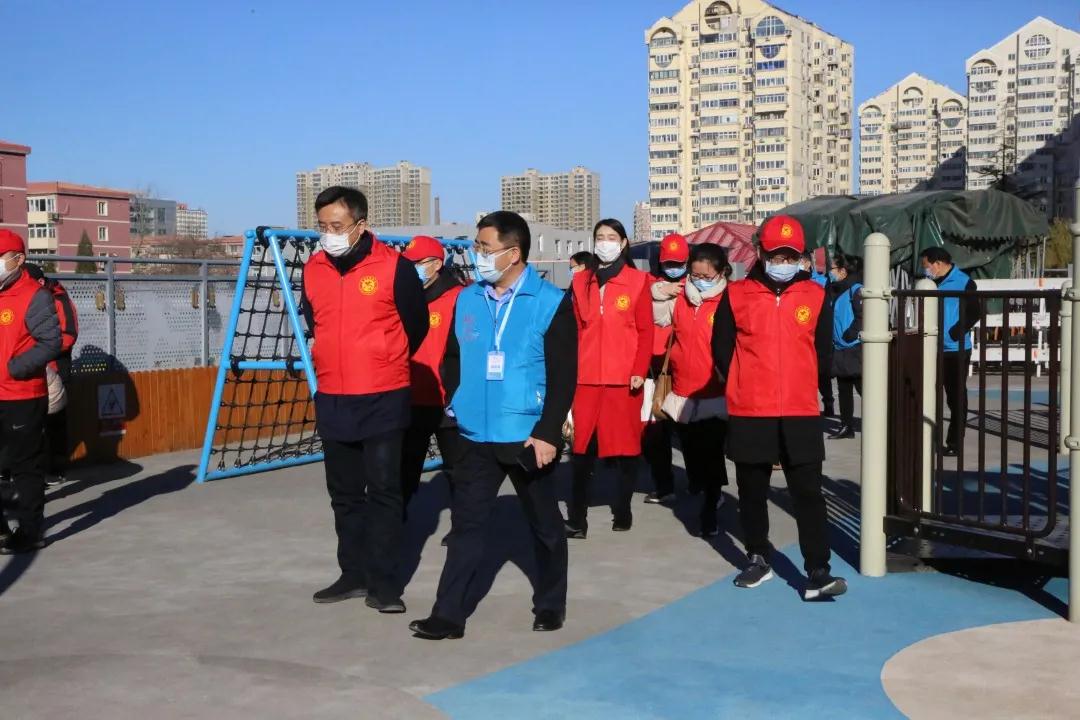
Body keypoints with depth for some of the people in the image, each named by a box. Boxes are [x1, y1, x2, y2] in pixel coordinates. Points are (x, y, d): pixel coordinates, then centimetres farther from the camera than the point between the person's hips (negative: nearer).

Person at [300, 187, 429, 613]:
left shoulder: (394, 267, -11)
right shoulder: (312, 270, 3)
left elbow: (417, 325, 2)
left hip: (383, 400, -5)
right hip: (332, 401, 5)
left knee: (383, 491, 0)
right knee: (345, 493, 13)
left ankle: (382, 581, 8)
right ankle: (354, 574, 24)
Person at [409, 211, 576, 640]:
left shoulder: (551, 303, -7)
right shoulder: (467, 300, 5)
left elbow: (563, 375, -10)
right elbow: (452, 358, 15)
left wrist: (548, 433, -14)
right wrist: (456, 404, 3)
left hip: (529, 438, -3)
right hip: (476, 437, 3)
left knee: (544, 524, 12)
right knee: (466, 524, 3)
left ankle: (550, 605, 28)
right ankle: (449, 615, 8)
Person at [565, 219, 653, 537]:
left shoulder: (638, 281, 3)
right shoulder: (581, 281, 11)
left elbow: (646, 330, -1)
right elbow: (574, 330, 11)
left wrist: (640, 370, -10)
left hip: (624, 377, -2)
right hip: (586, 378, 2)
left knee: (626, 443, 6)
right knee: (582, 446, 0)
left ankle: (623, 510, 19)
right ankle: (577, 517, 4)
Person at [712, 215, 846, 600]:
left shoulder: (815, 296, 3)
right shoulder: (736, 295, -1)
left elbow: (823, 352, 10)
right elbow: (721, 349, 5)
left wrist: (800, 386, 11)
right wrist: (745, 387, 8)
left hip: (801, 413, 0)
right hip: (748, 413, 0)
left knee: (809, 493, -3)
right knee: (752, 491, 12)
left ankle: (817, 573, -2)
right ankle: (758, 559, 28)